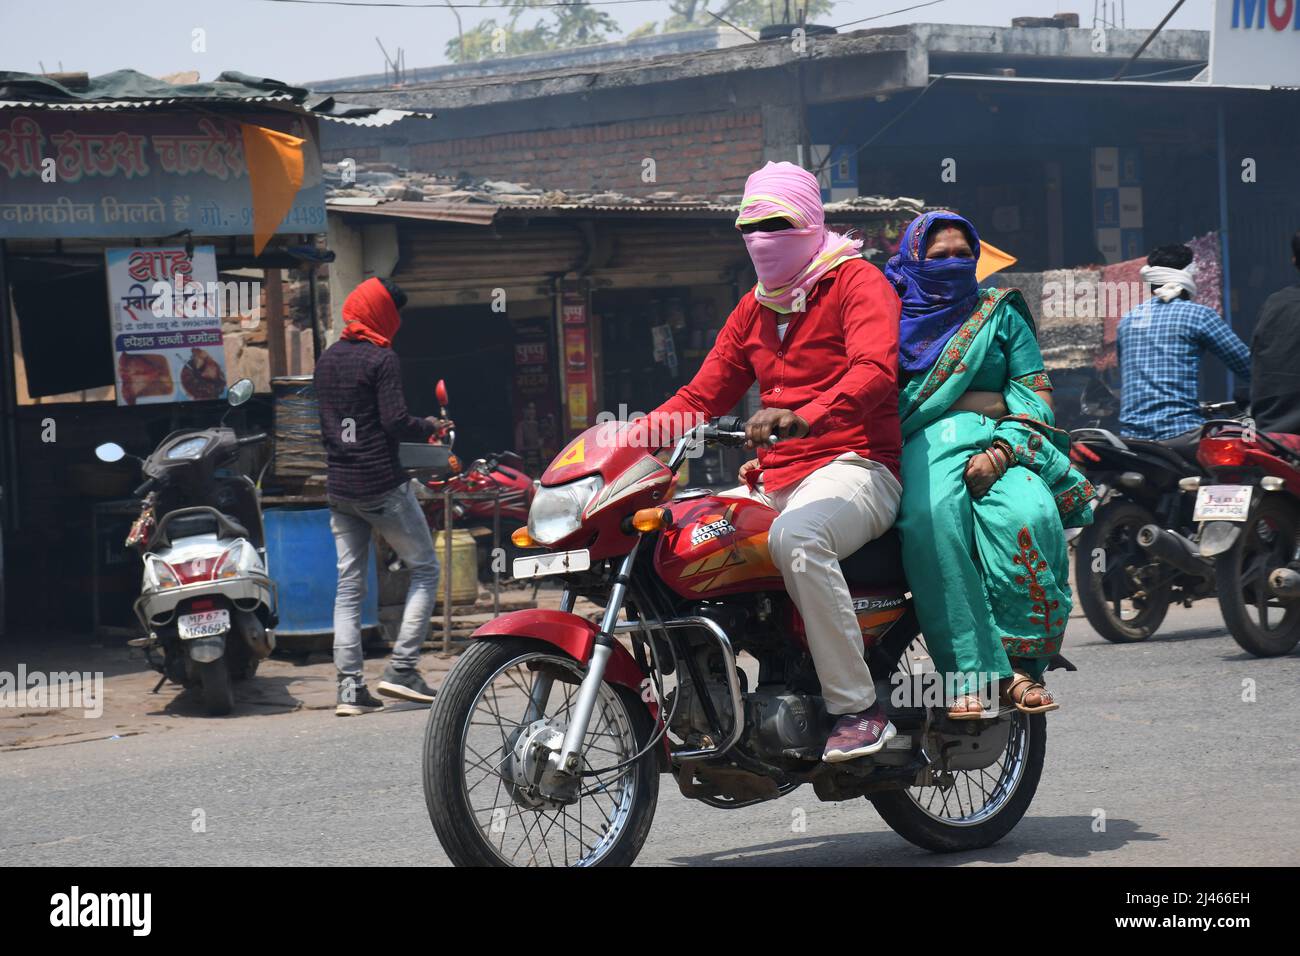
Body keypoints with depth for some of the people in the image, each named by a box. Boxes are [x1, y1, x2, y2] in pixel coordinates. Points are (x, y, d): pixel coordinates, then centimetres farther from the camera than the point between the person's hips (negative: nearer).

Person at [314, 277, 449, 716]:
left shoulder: (326, 361, 12)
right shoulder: (381, 359, -11)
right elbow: (396, 423, -16)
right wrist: (430, 427, 0)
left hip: (339, 488, 7)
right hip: (382, 484, -7)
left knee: (349, 585, 6)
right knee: (425, 569, 5)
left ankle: (350, 687, 0)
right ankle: (401, 667, -5)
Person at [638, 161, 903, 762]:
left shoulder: (857, 283, -1)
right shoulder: (753, 309, 24)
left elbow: (874, 371, -20)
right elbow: (703, 396, 23)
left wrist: (806, 417, -38)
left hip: (853, 468, -8)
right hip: (771, 481, 8)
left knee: (795, 537, -39)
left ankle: (859, 709, -34)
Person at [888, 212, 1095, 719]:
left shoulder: (1000, 312, 22)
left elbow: (1033, 390, 11)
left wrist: (1000, 451, -8)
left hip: (999, 442, 1)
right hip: (922, 447, -1)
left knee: (1029, 516, -36)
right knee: (931, 522, -38)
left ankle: (1021, 662, -32)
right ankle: (971, 671, -42)